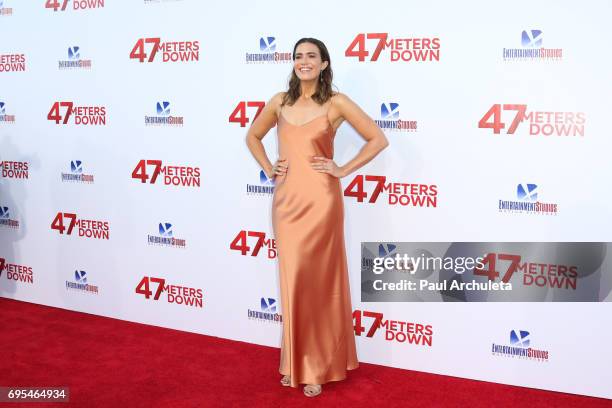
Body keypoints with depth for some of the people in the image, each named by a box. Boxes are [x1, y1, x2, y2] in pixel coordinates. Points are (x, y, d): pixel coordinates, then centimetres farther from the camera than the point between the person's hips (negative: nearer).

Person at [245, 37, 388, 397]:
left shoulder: (336, 103, -4)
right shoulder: (280, 102, 9)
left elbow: (379, 139, -4)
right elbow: (253, 136, 23)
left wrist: (344, 170, -5)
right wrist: (269, 169, 10)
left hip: (319, 200, -4)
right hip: (287, 200, 4)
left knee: (317, 281, 2)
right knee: (293, 281, 8)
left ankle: (316, 365, 16)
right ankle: (296, 362, 22)